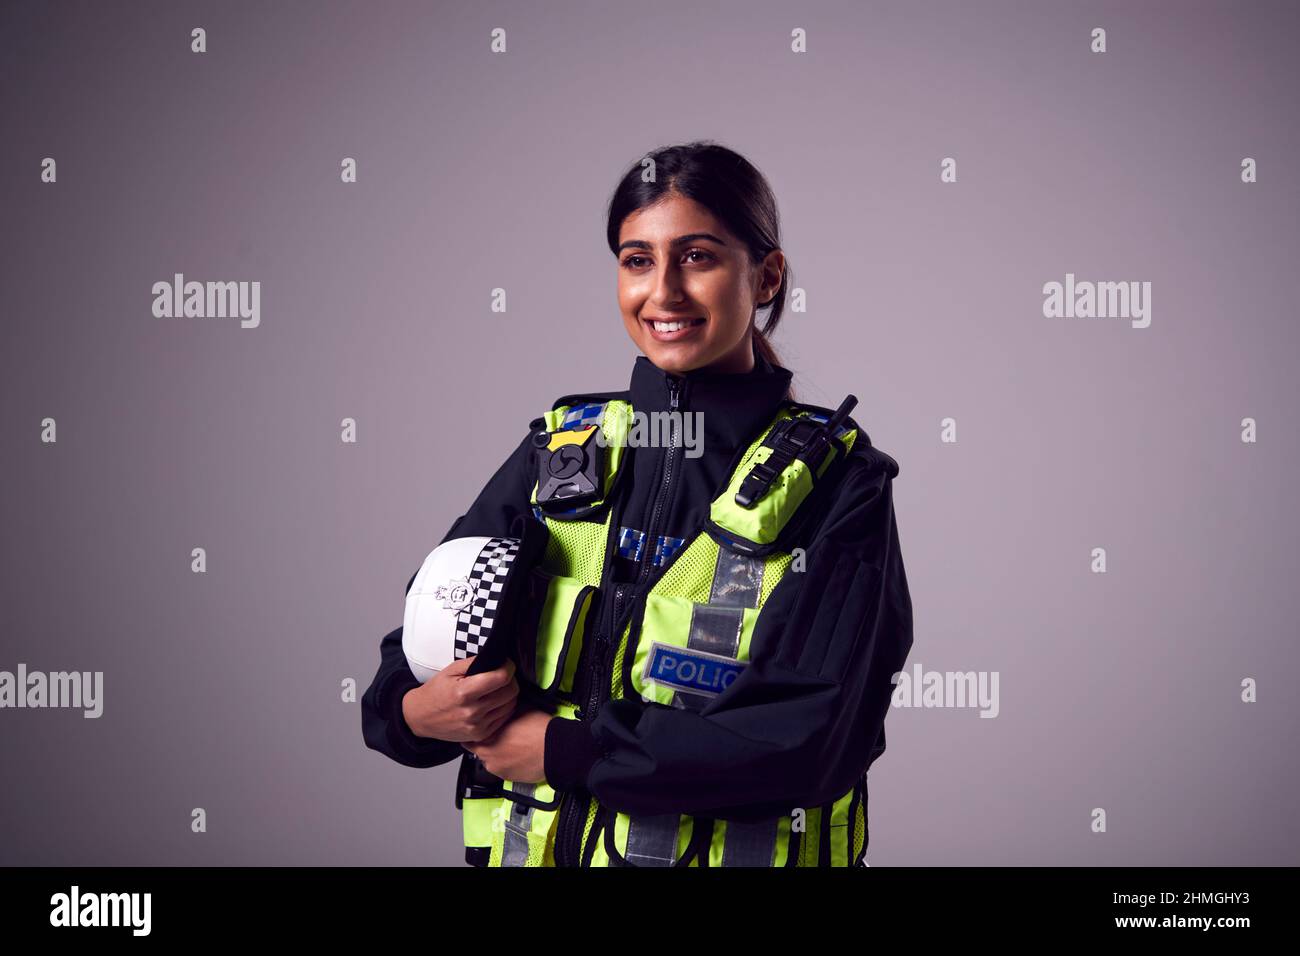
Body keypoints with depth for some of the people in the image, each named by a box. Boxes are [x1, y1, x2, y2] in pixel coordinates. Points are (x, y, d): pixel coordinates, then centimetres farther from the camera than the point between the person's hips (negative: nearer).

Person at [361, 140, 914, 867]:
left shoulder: (839, 485, -9)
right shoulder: (560, 451, 1)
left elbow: (809, 738, -19)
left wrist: (564, 751, -19)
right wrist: (416, 710, -18)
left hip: (738, 851, -3)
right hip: (532, 851, 3)